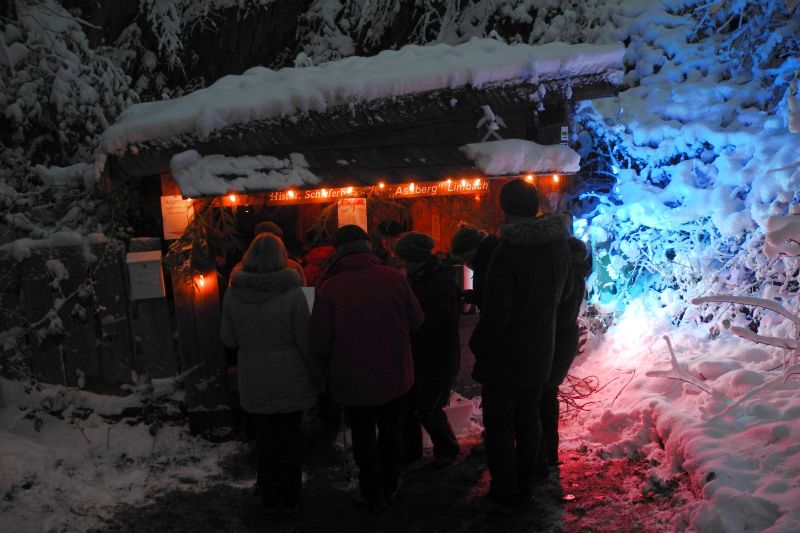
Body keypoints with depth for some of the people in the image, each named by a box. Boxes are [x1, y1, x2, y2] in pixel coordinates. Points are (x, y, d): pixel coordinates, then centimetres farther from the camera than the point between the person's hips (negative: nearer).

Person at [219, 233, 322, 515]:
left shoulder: (233, 293, -8)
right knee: (289, 438, 13)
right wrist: (317, 376, 0)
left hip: (254, 382, 2)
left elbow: (228, 339, 1)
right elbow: (305, 342, -12)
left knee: (265, 438, 16)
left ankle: (269, 498, 30)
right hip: (290, 380, -2)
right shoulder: (292, 293, -16)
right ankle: (290, 500, 26)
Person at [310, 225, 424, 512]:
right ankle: (389, 488, 38)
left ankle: (373, 496, 30)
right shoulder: (393, 277, -12)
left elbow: (319, 343, -14)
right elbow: (416, 320, -2)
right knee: (390, 428, 24)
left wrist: (332, 364, 7)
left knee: (363, 436, 16)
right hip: (396, 375, 3)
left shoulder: (330, 288, -18)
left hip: (353, 379, -3)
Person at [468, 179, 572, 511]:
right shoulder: (560, 245, -1)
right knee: (528, 418, 19)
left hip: (505, 356, -7)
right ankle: (525, 485, 32)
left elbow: (495, 315, -23)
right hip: (540, 353, 7)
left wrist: (477, 344, -8)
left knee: (499, 424, 7)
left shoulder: (506, 253, -25)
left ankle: (504, 494, 17)